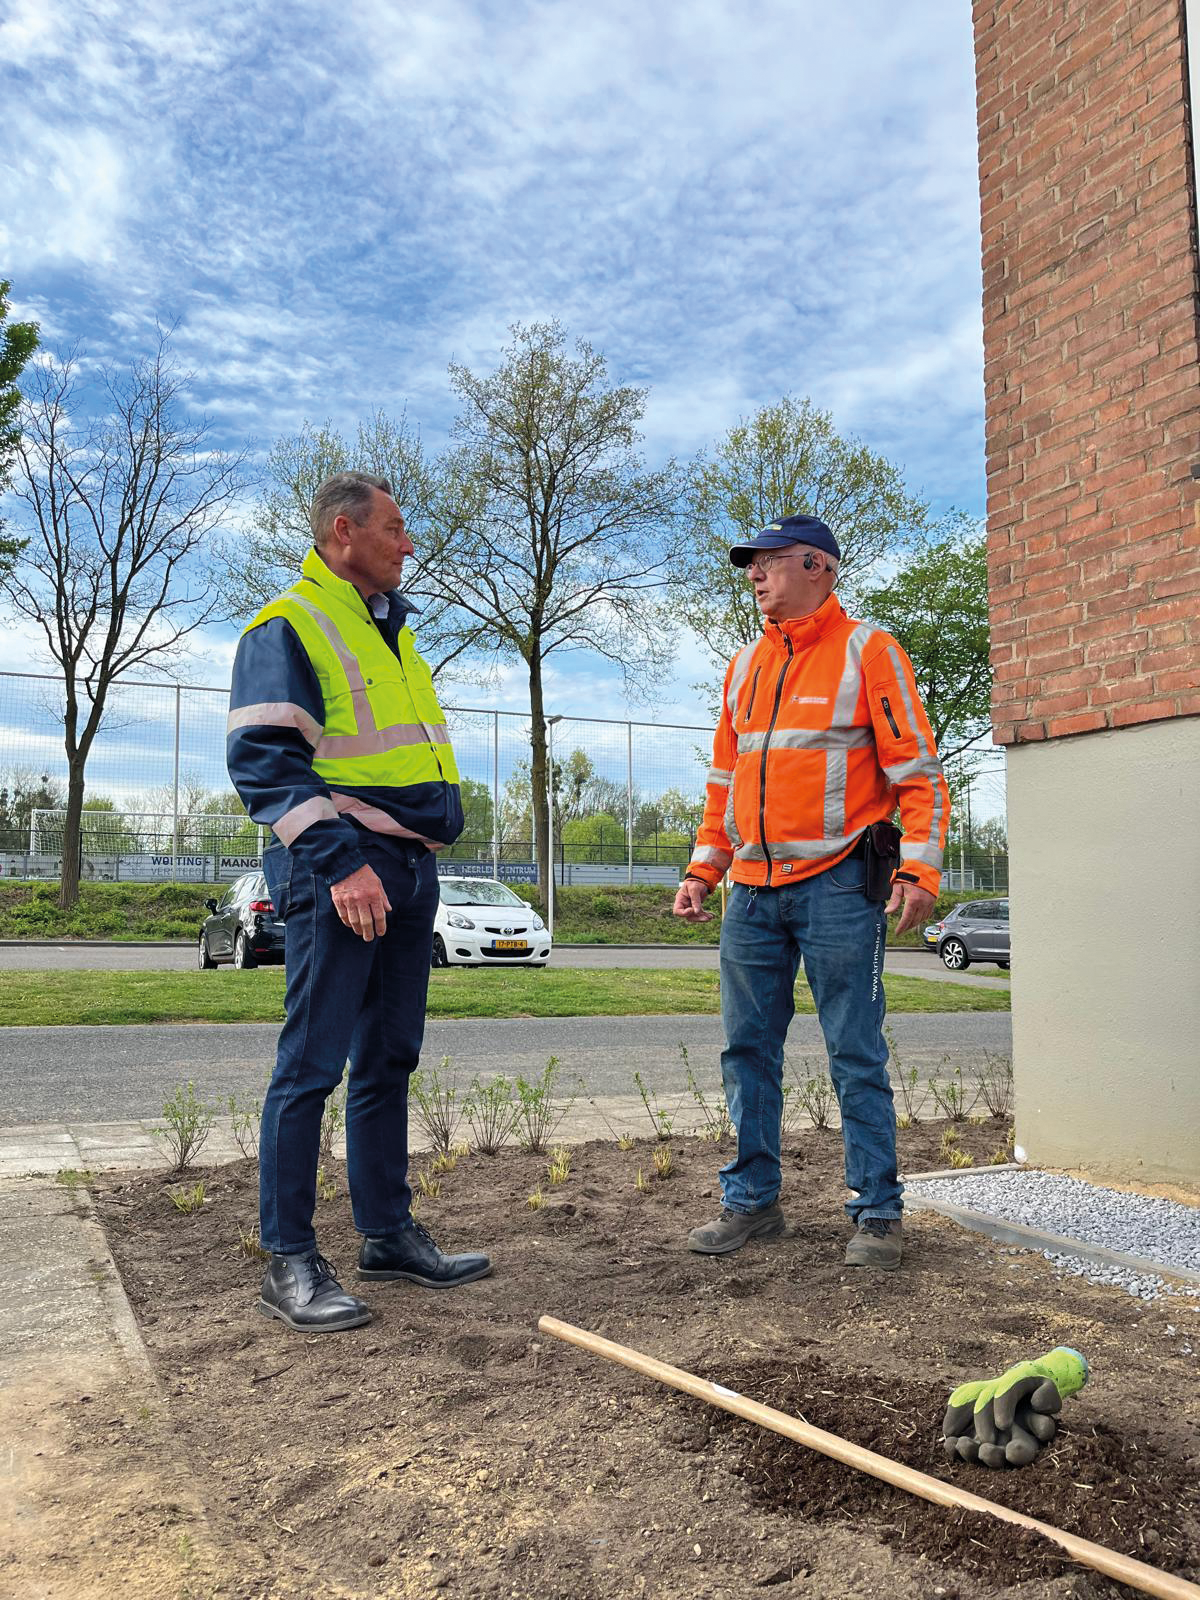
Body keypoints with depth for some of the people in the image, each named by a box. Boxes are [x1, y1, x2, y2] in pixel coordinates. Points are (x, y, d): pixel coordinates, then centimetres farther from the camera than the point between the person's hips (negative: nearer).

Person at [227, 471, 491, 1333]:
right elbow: (263, 760, -16)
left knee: (388, 1062, 13)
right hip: (338, 872, -8)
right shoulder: (287, 628, -7)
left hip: (410, 871, 9)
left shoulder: (392, 629, 20)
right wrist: (339, 861, -24)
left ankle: (389, 1233, 24)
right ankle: (290, 1261, 6)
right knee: (312, 1064, -4)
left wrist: (439, 823, 18)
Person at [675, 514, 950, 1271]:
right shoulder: (746, 665, 17)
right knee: (749, 1051, 9)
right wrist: (703, 869, 14)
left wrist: (920, 870, -15)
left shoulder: (867, 650, -1)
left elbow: (919, 768, -6)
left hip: (838, 887, -6)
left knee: (857, 1057, 0)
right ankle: (753, 1200, 22)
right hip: (753, 891, 6)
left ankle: (878, 1213, 13)